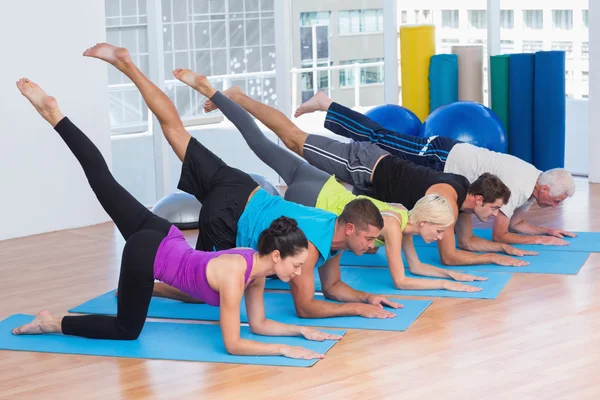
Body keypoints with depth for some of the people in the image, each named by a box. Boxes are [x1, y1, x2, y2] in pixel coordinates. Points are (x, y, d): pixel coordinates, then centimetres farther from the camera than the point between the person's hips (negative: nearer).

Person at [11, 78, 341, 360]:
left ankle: (54, 114, 20)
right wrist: (285, 350, -25)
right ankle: (52, 323, 16)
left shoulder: (258, 268, -3)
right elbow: (233, 345, -23)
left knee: (102, 178, 19)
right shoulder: (234, 276, -27)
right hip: (146, 253, -7)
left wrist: (301, 330, -2)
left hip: (162, 237, 7)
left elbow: (258, 324, 8)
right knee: (126, 330, 12)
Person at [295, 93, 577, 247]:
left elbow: (516, 223, 14)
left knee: (382, 141, 14)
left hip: (452, 155, 7)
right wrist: (540, 240, -22)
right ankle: (325, 105, 9)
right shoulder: (517, 186, -28)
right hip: (440, 159, -7)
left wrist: (548, 230, 1)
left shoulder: (534, 181, 0)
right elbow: (499, 235, -25)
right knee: (380, 139, 0)